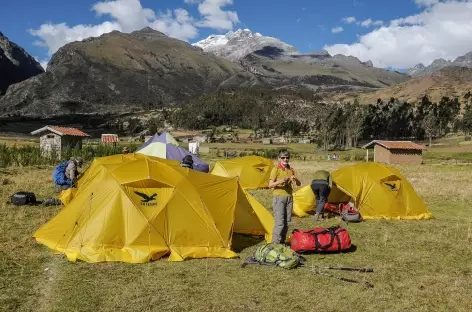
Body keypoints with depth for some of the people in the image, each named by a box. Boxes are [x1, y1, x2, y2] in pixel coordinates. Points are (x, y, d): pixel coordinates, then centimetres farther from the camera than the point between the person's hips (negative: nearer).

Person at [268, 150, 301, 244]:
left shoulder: (291, 170, 11)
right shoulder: (276, 169, -6)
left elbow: (299, 184, 12)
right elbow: (270, 185, -10)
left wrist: (295, 179, -10)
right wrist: (280, 181, -27)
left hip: (289, 197, 6)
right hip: (279, 197, -6)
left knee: (287, 222, 8)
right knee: (279, 222, -12)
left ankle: (282, 241, 18)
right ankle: (275, 243, -5)